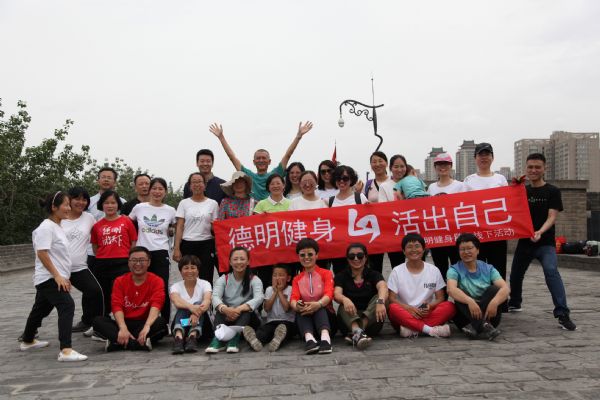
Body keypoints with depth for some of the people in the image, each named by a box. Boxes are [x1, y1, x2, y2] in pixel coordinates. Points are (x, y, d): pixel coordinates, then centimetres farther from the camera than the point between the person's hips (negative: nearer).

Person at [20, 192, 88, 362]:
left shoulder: (57, 227, 15)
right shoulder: (46, 227, -15)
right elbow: (42, 253, -22)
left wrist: (64, 277, 21)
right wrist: (57, 276, -23)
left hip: (56, 278, 10)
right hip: (49, 278, -10)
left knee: (41, 309, 24)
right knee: (67, 306, -23)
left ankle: (27, 341, 44)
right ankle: (66, 350, -28)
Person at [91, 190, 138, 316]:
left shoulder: (126, 221, 1)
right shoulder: (97, 225, 7)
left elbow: (134, 243, 3)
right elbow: (95, 247, 14)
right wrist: (103, 258, 5)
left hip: (122, 264, -3)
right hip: (102, 266, 3)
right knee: (104, 297, 12)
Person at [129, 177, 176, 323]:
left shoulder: (170, 210, 1)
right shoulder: (139, 207, 1)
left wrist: (168, 232, 3)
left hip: (161, 253, -1)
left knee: (163, 289, -1)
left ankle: (166, 323, 10)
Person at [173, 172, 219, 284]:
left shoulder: (213, 203, 7)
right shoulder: (184, 203, 7)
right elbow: (179, 227, 4)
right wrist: (176, 248, -4)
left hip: (206, 245, 0)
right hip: (187, 245, 0)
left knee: (206, 279, -2)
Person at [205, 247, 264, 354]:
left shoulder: (254, 280, -1)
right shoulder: (223, 279, 3)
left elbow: (259, 298, -22)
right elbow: (215, 297, -16)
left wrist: (239, 309, -38)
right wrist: (225, 309, -40)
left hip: (248, 320, -1)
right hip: (227, 319, 1)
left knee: (247, 309, -32)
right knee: (220, 310, -28)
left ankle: (234, 338, -53)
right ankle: (218, 338, -52)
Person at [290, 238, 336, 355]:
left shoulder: (326, 273, 5)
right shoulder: (297, 279, 13)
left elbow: (329, 294, -15)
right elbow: (294, 298, -7)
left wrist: (318, 304, -39)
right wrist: (296, 306, -34)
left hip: (325, 315, -2)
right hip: (305, 317, 2)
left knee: (320, 308, -34)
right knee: (300, 310, -30)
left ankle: (325, 337, -60)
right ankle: (309, 338, -56)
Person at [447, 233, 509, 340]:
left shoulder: (488, 269, 5)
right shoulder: (455, 270, 0)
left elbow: (505, 288, -12)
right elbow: (451, 289, -21)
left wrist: (494, 302, -33)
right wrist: (470, 301, -40)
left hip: (488, 314, 1)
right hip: (466, 315, -1)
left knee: (493, 289, -21)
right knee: (460, 294, -26)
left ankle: (474, 327, -36)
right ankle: (484, 327, -43)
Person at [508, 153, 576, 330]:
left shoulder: (552, 191, -3)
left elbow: (552, 216, -12)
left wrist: (540, 232, -31)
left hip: (545, 242, -5)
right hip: (524, 242, 5)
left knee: (551, 271, -26)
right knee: (515, 274, 15)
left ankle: (562, 314, -27)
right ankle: (514, 303, 42)